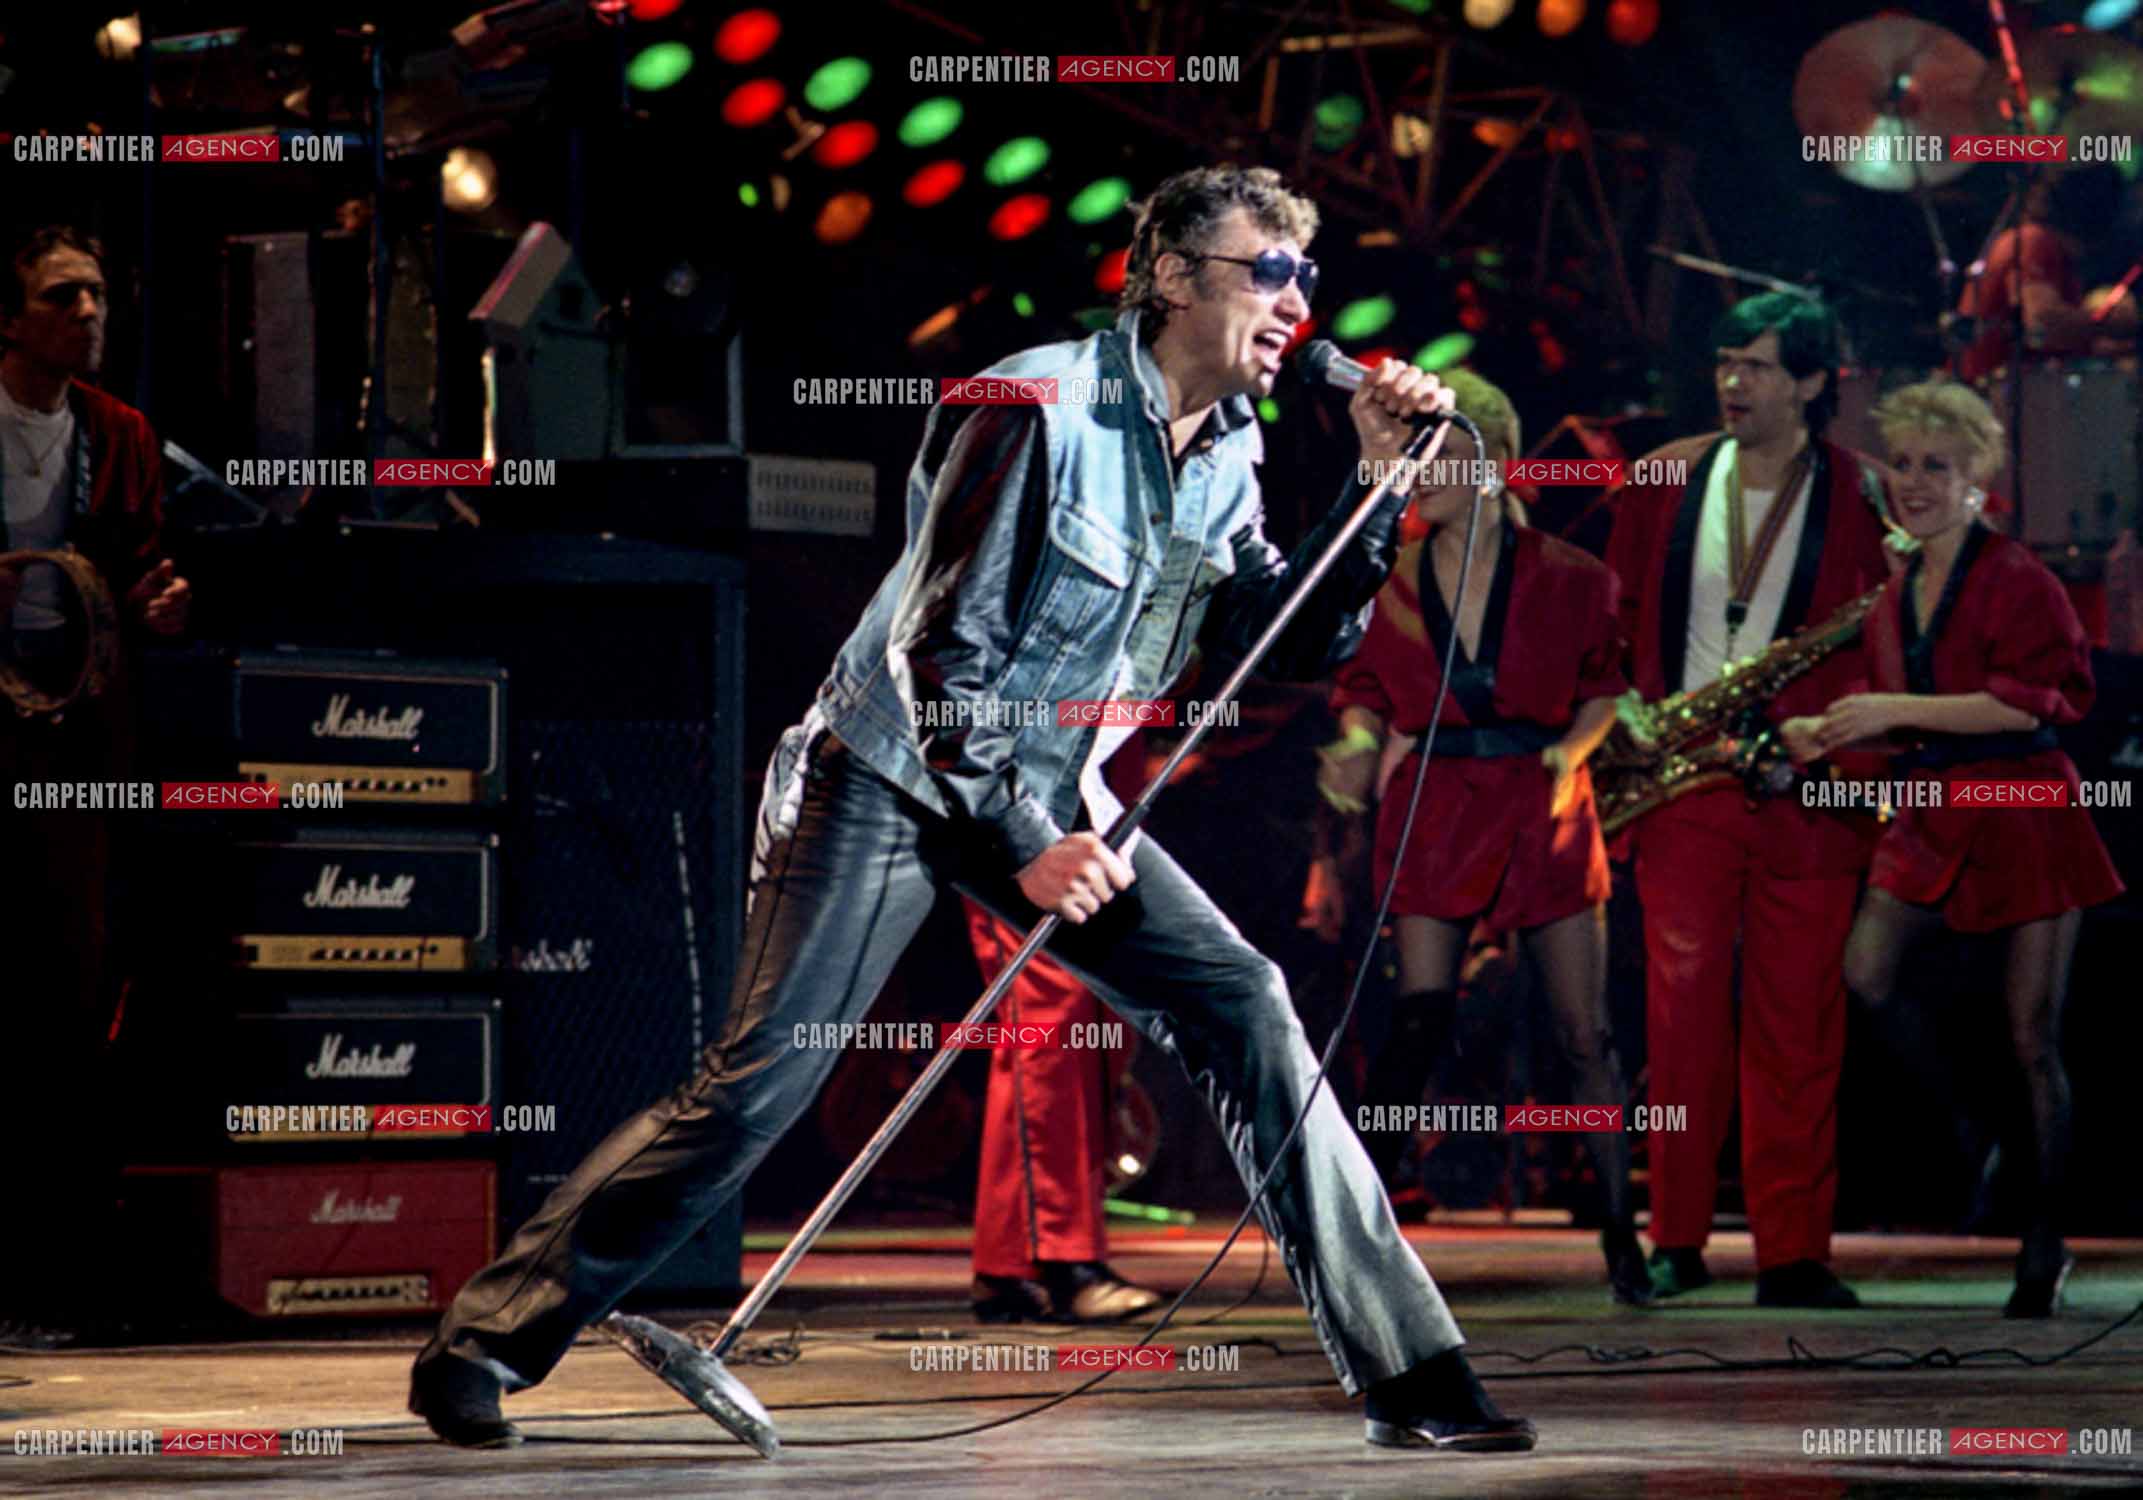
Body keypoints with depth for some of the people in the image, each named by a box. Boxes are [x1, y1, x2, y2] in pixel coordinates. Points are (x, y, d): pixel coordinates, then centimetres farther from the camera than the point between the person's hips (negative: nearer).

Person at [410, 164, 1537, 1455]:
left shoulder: (1224, 455, 4)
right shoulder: (1040, 410, -20)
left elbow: (1301, 643, 6)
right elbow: (943, 648, -22)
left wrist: (1379, 480, -5)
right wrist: (1022, 844, -25)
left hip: (1052, 797, 7)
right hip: (893, 781, -6)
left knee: (1246, 1008, -9)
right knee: (760, 1085, -15)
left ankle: (1410, 1374, -6)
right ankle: (483, 1345, -2)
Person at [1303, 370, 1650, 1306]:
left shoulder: (1567, 579, -2)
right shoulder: (1391, 581, 2)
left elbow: (1605, 684, 10)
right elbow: (1365, 689, 11)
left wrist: (1574, 748, -7)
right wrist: (1359, 744, -9)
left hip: (1542, 812, 0)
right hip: (1434, 812, 0)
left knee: (1585, 1032, 1)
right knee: (1422, 1016, -11)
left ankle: (1622, 1237, 9)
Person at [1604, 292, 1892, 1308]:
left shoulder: (1858, 499, 2)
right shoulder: (1664, 483, 9)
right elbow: (1621, 624, 16)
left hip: (1804, 795, -1)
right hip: (1683, 785, 1)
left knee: (1797, 1025, 0)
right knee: (1682, 1006, -4)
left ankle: (1792, 1254, 5)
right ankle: (1677, 1242, 4)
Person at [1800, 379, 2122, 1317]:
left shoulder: (2017, 580, -9)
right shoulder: (1897, 592, 13)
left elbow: (2028, 704, -19)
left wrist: (1898, 711, -20)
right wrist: (1823, 737, 5)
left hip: (2023, 810, -6)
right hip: (1931, 815, 6)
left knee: (2033, 1036, -2)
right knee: (1865, 974, -16)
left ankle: (2045, 1243, 9)